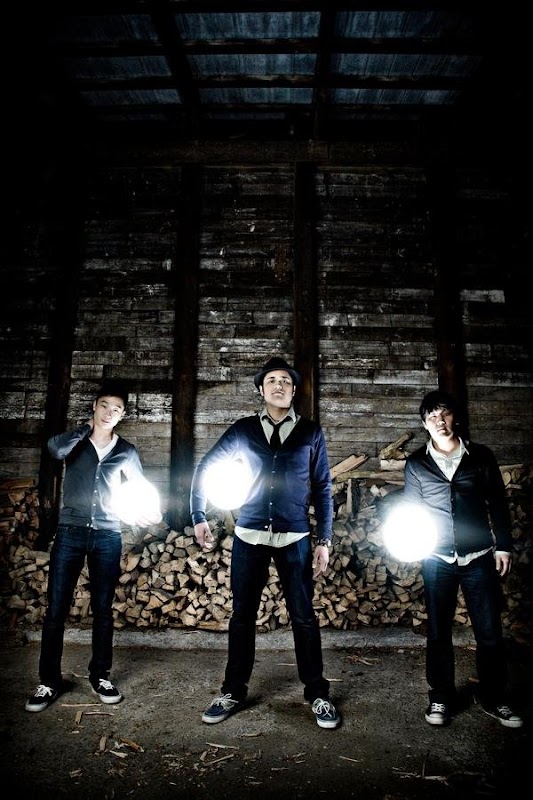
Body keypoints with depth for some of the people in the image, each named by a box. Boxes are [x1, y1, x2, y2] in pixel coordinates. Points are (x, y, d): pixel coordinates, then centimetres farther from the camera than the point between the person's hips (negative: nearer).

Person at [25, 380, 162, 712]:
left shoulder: (126, 451, 6)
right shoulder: (76, 441, 4)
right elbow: (55, 448, -19)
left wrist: (150, 510, -3)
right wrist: (87, 428, -7)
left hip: (108, 535, 1)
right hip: (70, 532, 0)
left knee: (103, 608, 8)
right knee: (56, 608, 2)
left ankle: (100, 675, 22)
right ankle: (50, 681, 15)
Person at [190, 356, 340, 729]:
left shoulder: (311, 432, 3)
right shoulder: (243, 429, 3)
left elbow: (323, 488, 4)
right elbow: (205, 468, 8)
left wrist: (324, 540, 0)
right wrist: (199, 517, 3)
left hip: (294, 538, -1)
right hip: (249, 536, 1)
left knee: (304, 617, 5)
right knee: (242, 615, 10)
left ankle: (318, 695, 23)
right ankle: (234, 692, 27)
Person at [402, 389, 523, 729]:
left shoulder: (481, 456, 2)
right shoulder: (416, 463, 2)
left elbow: (498, 503, 5)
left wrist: (504, 546, 3)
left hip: (479, 557, 0)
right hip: (437, 560, 0)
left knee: (490, 632, 7)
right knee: (438, 631, 9)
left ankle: (495, 699, 27)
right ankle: (442, 698, 25)